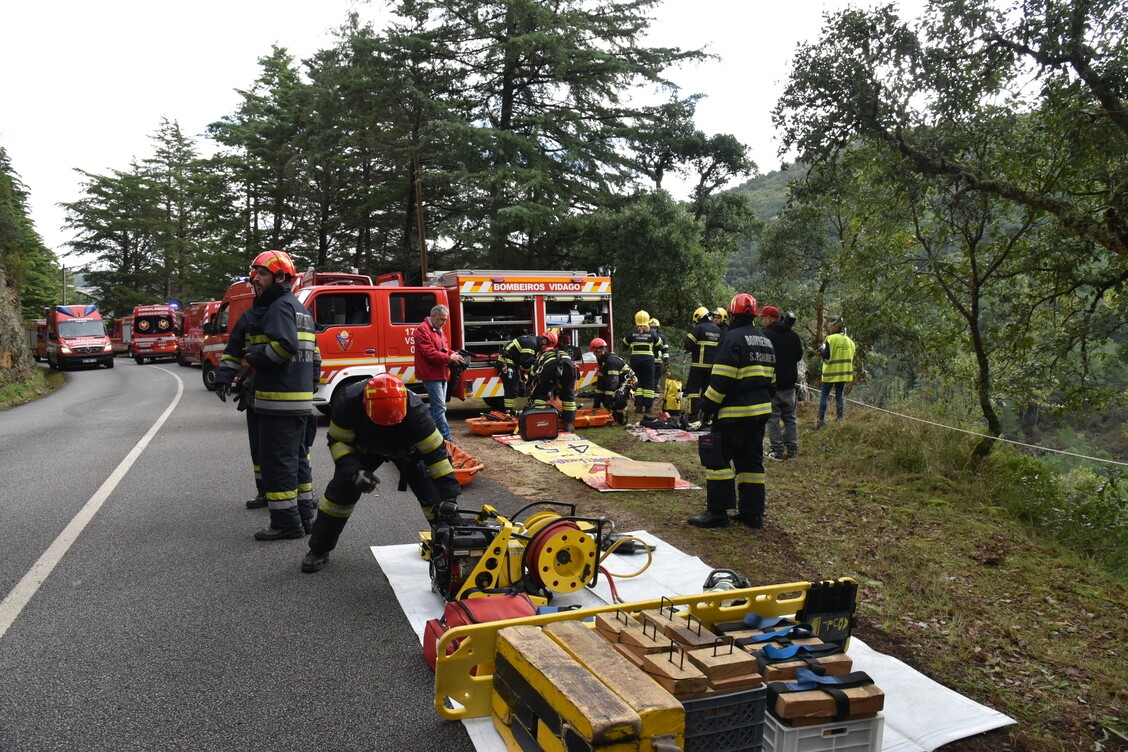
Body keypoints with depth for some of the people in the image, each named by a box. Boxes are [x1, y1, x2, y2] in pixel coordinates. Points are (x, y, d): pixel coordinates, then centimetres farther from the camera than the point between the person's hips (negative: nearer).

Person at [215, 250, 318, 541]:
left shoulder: (279, 306, -11)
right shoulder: (298, 307, 20)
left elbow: (285, 346, -27)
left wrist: (255, 357, -10)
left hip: (279, 402, -10)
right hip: (300, 400, 10)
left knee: (276, 461, -5)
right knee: (295, 457, 17)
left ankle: (286, 522, 0)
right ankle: (303, 514, 25)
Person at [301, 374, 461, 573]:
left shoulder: (414, 411, -42)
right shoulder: (350, 403, -38)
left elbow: (436, 453, -38)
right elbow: (338, 442, -23)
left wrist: (450, 495, -40)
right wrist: (355, 471, -39)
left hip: (406, 448, -1)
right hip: (364, 447, 1)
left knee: (433, 494, -15)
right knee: (340, 491, -8)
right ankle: (318, 549, 9)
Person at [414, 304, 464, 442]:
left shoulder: (439, 331, 18)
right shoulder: (423, 330, -13)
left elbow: (444, 349, 21)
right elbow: (429, 353, -21)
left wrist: (454, 354, 0)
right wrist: (449, 358, -20)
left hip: (441, 374, 10)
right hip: (431, 375, -10)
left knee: (436, 407, 14)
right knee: (440, 407, -11)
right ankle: (446, 438, -10)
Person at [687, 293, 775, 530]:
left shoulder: (733, 339, -12)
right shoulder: (766, 341, 15)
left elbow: (721, 379, -18)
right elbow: (770, 379, 19)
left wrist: (707, 405, -10)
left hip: (735, 413, -9)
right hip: (760, 411, 9)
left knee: (719, 458, -3)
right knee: (751, 460, 13)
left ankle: (717, 512, -3)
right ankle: (752, 513, 16)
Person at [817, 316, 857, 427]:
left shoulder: (831, 339, -13)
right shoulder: (849, 340, 5)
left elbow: (827, 355, -14)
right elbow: (851, 357, 11)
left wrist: (821, 349, 3)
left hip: (831, 373, -5)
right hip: (843, 373, 5)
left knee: (824, 395, 1)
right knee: (840, 394, 11)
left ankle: (821, 420, -4)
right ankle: (840, 419, 9)